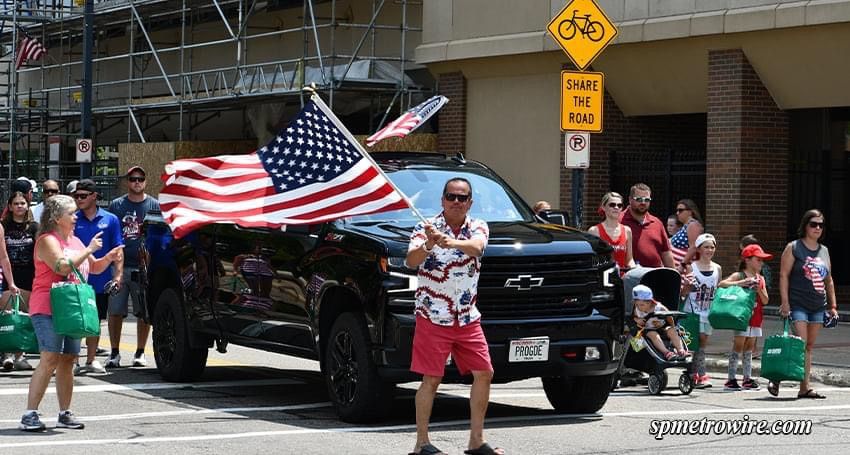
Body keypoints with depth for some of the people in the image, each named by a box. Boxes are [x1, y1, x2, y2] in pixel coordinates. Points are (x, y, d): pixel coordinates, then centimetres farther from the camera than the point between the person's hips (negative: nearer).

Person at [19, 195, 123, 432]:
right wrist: (89, 250, -15)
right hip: (47, 309, -8)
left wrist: (108, 258, 7)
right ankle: (30, 414, -17)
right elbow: (62, 266, -22)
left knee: (67, 361, 8)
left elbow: (93, 267, 28)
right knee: (50, 359, -16)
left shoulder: (75, 241, 19)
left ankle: (65, 413, 15)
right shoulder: (48, 241, -8)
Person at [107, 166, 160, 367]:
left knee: (144, 312, 3)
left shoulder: (154, 205, 8)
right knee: (115, 311, 1)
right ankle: (114, 352, 10)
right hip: (119, 266, 1)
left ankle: (140, 353, 13)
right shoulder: (116, 205, 10)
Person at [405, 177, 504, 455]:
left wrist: (453, 242, -44)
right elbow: (411, 261, -22)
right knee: (431, 379, -5)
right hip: (433, 318, -4)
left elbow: (476, 246, -22)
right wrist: (428, 247, -44)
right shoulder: (425, 229, -6)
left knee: (484, 374, 3)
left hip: (468, 319, 4)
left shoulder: (477, 227, 2)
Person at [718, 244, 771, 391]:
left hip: (756, 317, 6)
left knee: (749, 348, 11)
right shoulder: (739, 275, -5)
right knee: (738, 346, -8)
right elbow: (722, 284, -19)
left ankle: (747, 379, 15)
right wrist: (741, 283, -27)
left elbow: (765, 301, 8)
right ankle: (731, 379, -6)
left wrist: (759, 290, -10)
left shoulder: (761, 279, 13)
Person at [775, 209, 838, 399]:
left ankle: (804, 388, 8)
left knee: (809, 347, 6)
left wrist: (833, 306, 16)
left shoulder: (824, 251, 15)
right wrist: (784, 302, -13)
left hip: (818, 305, 6)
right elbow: (784, 275, -6)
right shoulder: (793, 248, -2)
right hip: (798, 304, -6)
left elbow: (829, 281, 20)